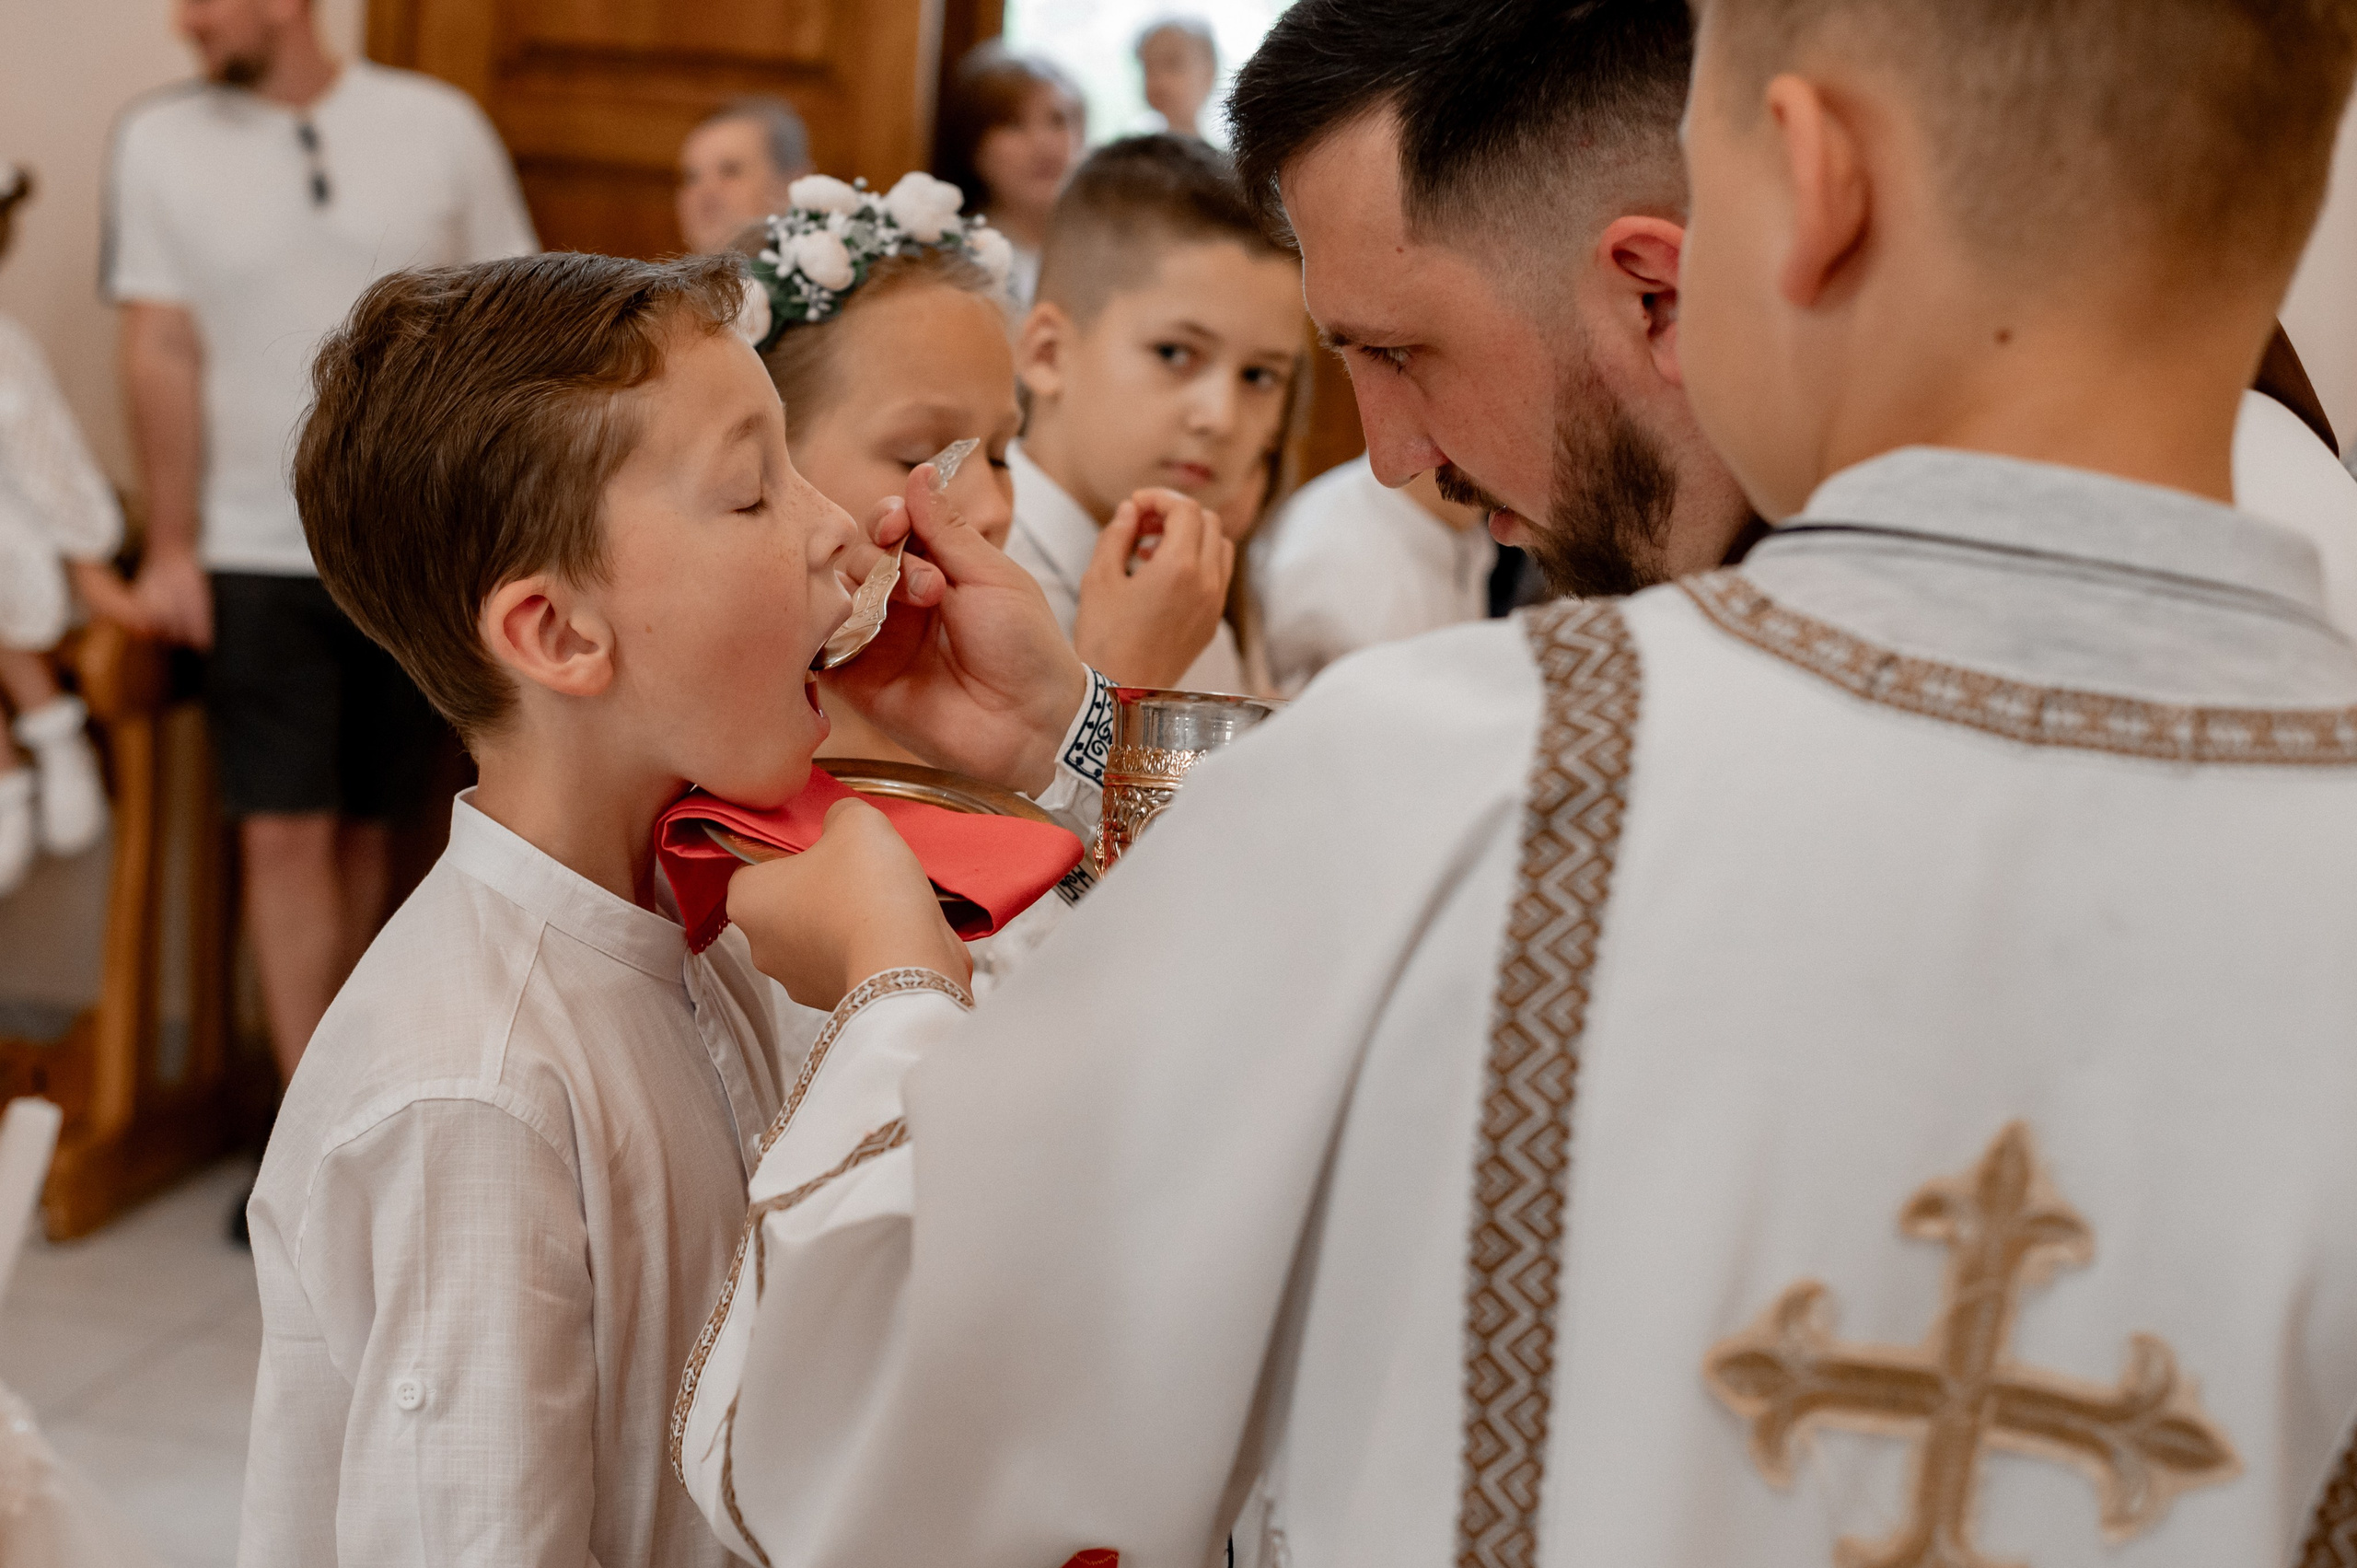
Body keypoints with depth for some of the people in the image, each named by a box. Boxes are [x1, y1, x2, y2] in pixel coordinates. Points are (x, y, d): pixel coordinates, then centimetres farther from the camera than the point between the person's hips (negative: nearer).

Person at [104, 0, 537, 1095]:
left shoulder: (440, 127, 0)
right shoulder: (160, 141, 0)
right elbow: (160, 354, -2)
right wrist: (171, 547, -4)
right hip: (256, 557, -1)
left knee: (361, 829, 9)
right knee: (284, 835, -6)